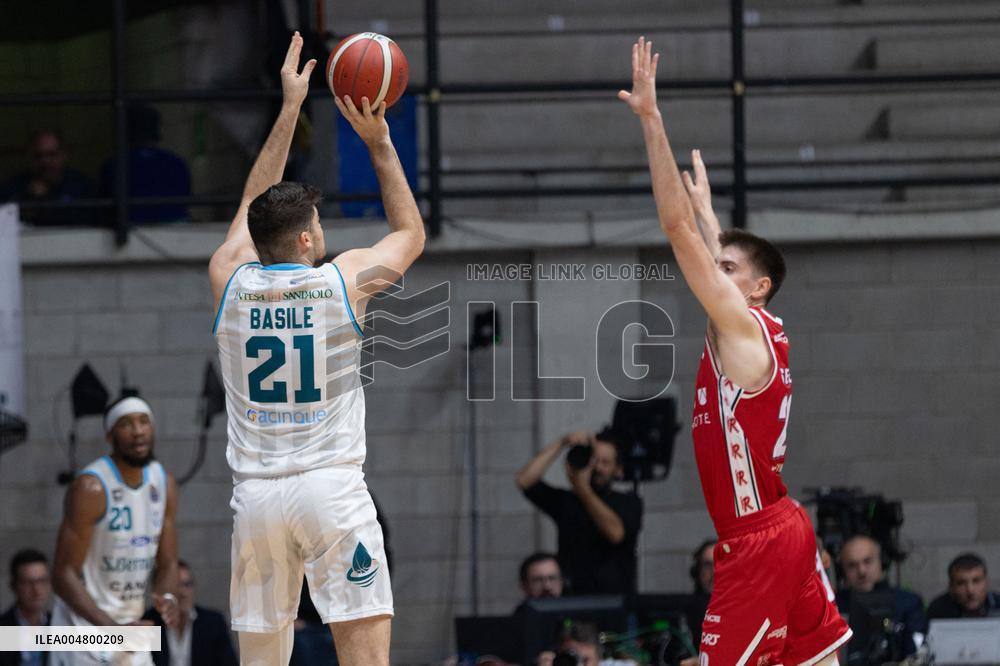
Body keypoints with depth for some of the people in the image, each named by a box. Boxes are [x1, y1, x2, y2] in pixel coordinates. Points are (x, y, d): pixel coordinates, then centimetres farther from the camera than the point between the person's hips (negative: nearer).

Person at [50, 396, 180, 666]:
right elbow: (63, 575, -19)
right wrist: (111, 628, -30)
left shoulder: (164, 484, 5)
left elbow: (167, 563, 11)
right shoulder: (91, 487, -17)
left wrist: (168, 598, -13)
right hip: (86, 626, -8)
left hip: (130, 626, 8)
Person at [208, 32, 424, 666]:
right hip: (332, 487, -3)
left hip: (255, 493, 3)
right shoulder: (344, 279, -1)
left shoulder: (230, 280, 5)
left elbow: (254, 206, 25)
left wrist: (291, 108, 30)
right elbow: (411, 234, 20)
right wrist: (379, 143, 24)